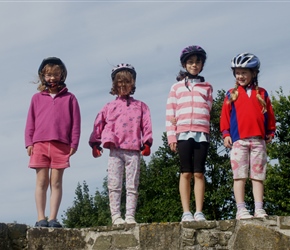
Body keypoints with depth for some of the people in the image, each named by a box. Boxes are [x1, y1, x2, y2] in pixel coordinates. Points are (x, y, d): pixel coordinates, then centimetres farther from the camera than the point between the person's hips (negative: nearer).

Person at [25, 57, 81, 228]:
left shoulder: (69, 98, 10)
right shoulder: (37, 98, 14)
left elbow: (76, 122, 6)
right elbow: (31, 122, 11)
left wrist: (74, 143, -1)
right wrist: (29, 142, 2)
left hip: (61, 145, -1)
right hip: (39, 143, 1)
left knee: (56, 182, 1)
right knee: (41, 182, 1)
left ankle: (53, 218, 2)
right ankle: (41, 218, 3)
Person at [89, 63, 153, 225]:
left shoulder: (140, 106, 15)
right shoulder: (109, 107, 14)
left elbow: (146, 125, 7)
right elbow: (99, 125, 11)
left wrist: (147, 142, -5)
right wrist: (95, 143, 2)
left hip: (134, 151, 0)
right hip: (115, 150, 0)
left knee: (133, 186, 0)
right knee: (114, 185, -4)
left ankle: (130, 216, 2)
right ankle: (116, 216, -2)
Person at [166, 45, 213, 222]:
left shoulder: (207, 87, 17)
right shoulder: (177, 87, 16)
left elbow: (207, 109, 5)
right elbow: (170, 113, 9)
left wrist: (181, 118, -6)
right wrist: (171, 136, -3)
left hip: (202, 133, 1)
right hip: (183, 133, 0)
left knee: (199, 173, -3)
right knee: (186, 173, -3)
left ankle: (199, 212, -2)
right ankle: (186, 212, -3)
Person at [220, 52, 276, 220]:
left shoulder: (261, 93, 12)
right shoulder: (231, 94, 8)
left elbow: (269, 114, 13)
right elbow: (225, 115, 3)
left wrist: (270, 132, 9)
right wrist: (225, 133, -4)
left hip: (258, 140, 1)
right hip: (238, 140, -1)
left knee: (258, 176, 2)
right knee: (240, 176, -2)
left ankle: (259, 209, 3)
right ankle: (241, 210, -2)